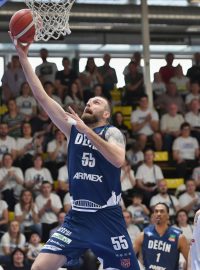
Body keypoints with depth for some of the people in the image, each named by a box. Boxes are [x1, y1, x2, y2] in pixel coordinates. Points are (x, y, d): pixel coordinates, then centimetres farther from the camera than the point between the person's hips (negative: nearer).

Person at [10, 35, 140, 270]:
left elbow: (118, 159, -24)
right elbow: (41, 96, 5)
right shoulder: (73, 128, 10)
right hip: (77, 217, 3)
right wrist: (23, 56, -1)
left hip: (107, 218, -3)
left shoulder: (111, 132, -1)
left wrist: (87, 130, -23)